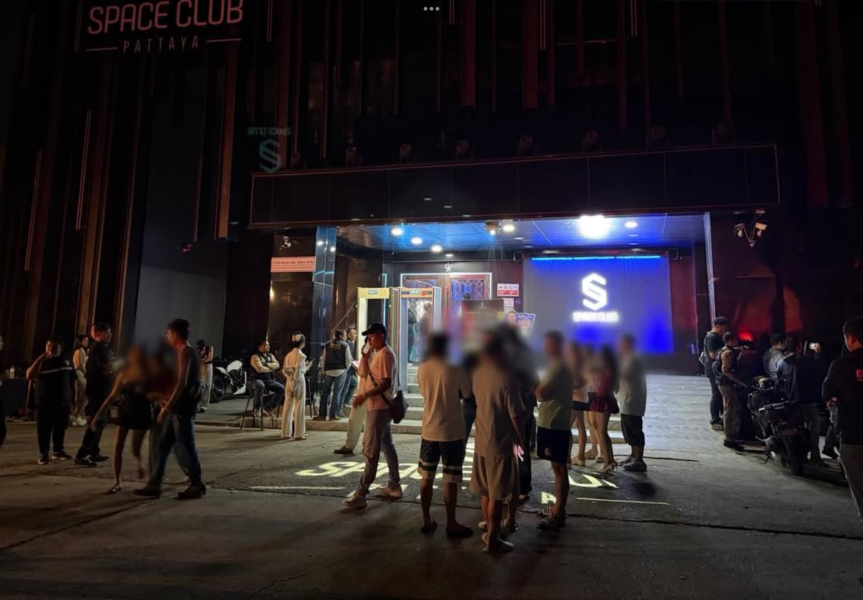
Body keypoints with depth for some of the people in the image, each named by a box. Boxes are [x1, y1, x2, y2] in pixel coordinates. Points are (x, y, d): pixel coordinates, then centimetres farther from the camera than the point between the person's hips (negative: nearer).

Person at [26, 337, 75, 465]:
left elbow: (72, 381, 12)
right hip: (45, 402, -3)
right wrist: (40, 359, -23)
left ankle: (58, 451, 21)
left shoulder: (66, 361, 7)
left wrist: (71, 399, 10)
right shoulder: (41, 362, -1)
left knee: (60, 428, 10)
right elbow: (29, 376, -20)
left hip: (63, 402, 3)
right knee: (44, 429, -1)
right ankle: (43, 454, 6)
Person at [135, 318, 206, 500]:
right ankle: (154, 485, 18)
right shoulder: (187, 353, 16)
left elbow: (181, 383, -22)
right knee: (163, 444, 11)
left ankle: (197, 485, 10)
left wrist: (166, 408, -20)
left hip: (182, 408, -10)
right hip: (178, 407, 10)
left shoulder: (185, 353, -15)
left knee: (184, 447, -1)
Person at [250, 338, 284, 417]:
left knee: (282, 388, -16)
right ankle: (258, 408, -19)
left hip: (269, 380, 6)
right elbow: (259, 369, -19)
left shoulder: (270, 355, 16)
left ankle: (268, 408, -1)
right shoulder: (255, 357, -4)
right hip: (258, 379, -6)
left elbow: (277, 365, 2)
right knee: (260, 386, -41)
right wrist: (271, 368, -5)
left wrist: (266, 365, -11)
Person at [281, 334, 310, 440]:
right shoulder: (301, 355, -12)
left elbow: (284, 370, 9)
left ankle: (286, 433, 15)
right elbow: (298, 372, -18)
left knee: (287, 407, 10)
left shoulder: (288, 355, 7)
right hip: (298, 382, -6)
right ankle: (298, 434, 6)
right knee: (299, 407, 2)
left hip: (289, 382, 6)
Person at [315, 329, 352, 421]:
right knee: (337, 393, 3)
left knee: (326, 392, 10)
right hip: (340, 371, -3)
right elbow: (348, 360, -5)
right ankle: (333, 415, 5)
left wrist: (324, 370, 15)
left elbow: (323, 359, 6)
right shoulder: (345, 345, -5)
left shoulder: (328, 344, 3)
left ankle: (322, 414, 10)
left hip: (328, 371, 3)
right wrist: (345, 369, 11)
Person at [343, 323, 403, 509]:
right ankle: (394, 486, 25)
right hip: (381, 407, 11)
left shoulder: (385, 354, -16)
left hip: (379, 408, -11)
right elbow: (364, 373, 17)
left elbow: (386, 383, -24)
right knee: (387, 446, 16)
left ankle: (361, 494, -5)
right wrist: (365, 355, 5)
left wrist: (364, 395, -26)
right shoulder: (379, 354, 16)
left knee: (371, 451, -8)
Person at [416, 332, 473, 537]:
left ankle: (426, 521, 21)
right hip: (452, 431, -4)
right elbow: (467, 394, -2)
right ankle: (451, 524, 14)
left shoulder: (422, 370, -1)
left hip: (429, 430, 4)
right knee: (450, 480, 5)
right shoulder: (454, 370, -14)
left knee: (427, 477, 14)